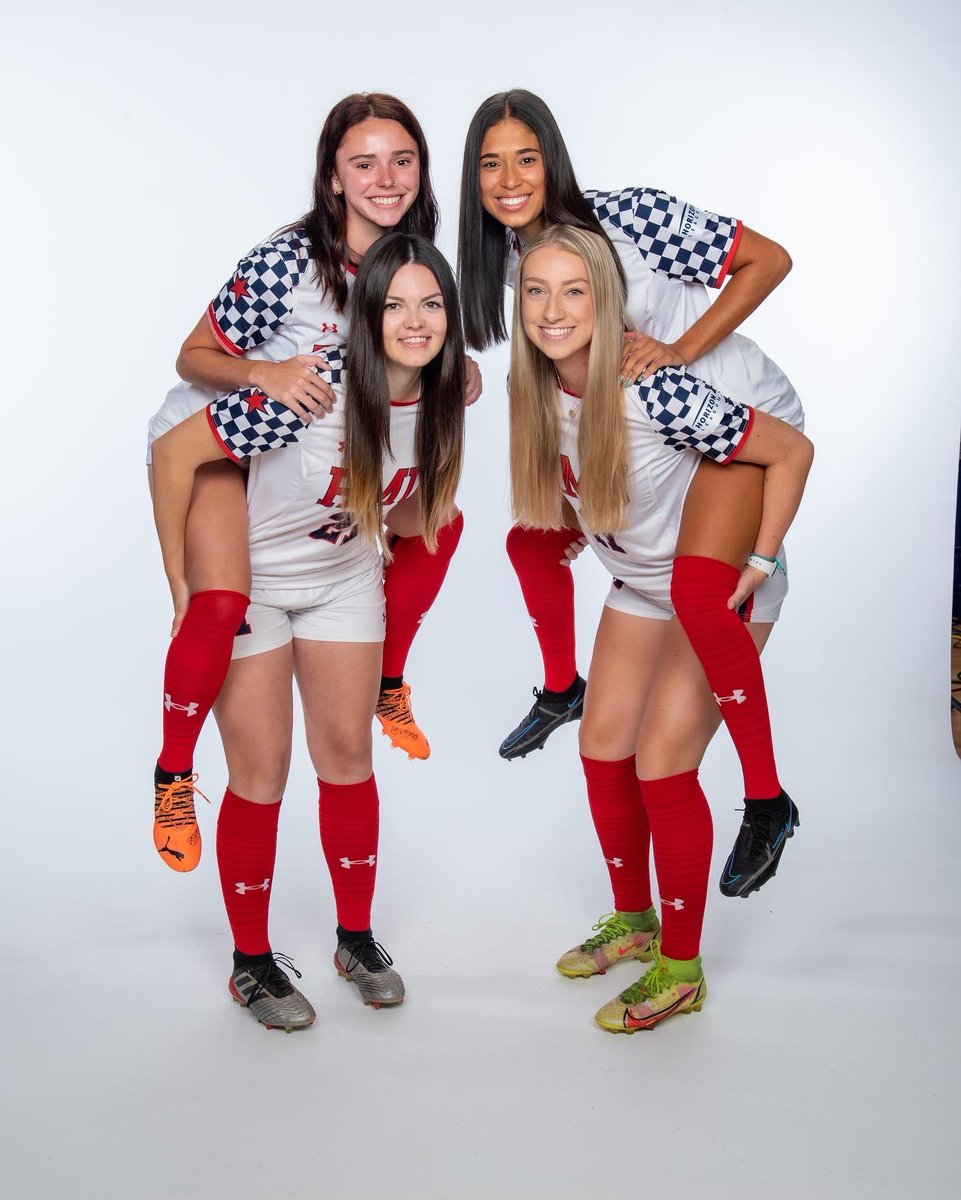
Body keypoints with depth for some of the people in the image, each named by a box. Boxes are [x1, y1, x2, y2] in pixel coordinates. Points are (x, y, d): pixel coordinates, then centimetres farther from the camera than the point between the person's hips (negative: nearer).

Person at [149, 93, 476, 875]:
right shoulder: (283, 265, -27)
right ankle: (173, 776, -4)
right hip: (208, 440, -7)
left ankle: (386, 685, 25)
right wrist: (265, 373, -39)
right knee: (222, 600, -27)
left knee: (437, 523, 6)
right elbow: (194, 358, -19)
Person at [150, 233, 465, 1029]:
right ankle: (252, 963, 17)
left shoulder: (442, 396, -12)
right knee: (261, 774, 0)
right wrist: (180, 583, -20)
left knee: (349, 757, 9)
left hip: (345, 580, 5)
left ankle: (357, 940, 26)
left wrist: (377, 540, 8)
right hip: (244, 580, -5)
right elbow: (174, 454, -26)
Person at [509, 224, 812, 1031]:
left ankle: (681, 970, 10)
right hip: (640, 586, 7)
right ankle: (633, 922, 31)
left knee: (662, 765, -9)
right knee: (602, 748, 8)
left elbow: (794, 450, -23)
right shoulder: (538, 391, -12)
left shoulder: (656, 393, -32)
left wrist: (760, 563, -21)